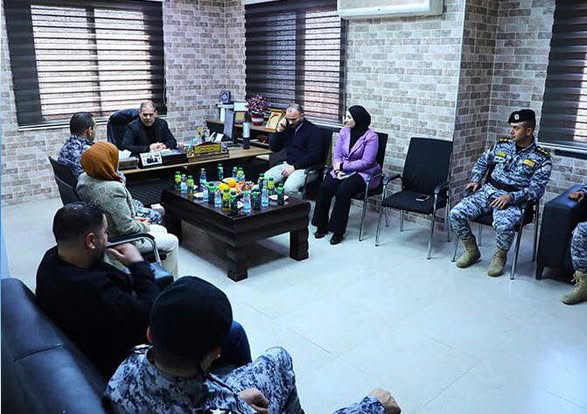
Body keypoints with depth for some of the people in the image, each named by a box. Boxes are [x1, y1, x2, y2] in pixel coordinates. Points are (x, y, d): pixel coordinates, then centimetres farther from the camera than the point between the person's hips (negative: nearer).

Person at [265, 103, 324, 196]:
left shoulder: (313, 130, -5)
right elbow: (274, 148, 16)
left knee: (289, 188, -33)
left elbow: (314, 156, -14)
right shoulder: (287, 128, 14)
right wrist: (279, 131, 1)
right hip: (287, 164, 6)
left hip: (304, 167, -6)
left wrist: (294, 167, -18)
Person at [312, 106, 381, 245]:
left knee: (343, 190, -32)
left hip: (363, 173, -5)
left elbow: (366, 162, -18)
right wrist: (337, 167, -14)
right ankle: (322, 225, -9)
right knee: (325, 187, -23)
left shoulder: (371, 137, -12)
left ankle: (338, 230, -20)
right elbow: (337, 154, 7)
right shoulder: (344, 131, 6)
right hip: (343, 169, 5)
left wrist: (343, 166, -17)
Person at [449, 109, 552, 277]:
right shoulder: (502, 145, 9)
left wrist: (510, 197, -22)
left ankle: (500, 256, -2)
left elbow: (536, 190, -9)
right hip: (488, 191, 5)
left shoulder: (542, 159, -3)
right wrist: (476, 180, 9)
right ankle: (471, 250, 8)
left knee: (503, 225, -37)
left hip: (514, 200, -4)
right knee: (455, 214, -17)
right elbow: (483, 161, 25)